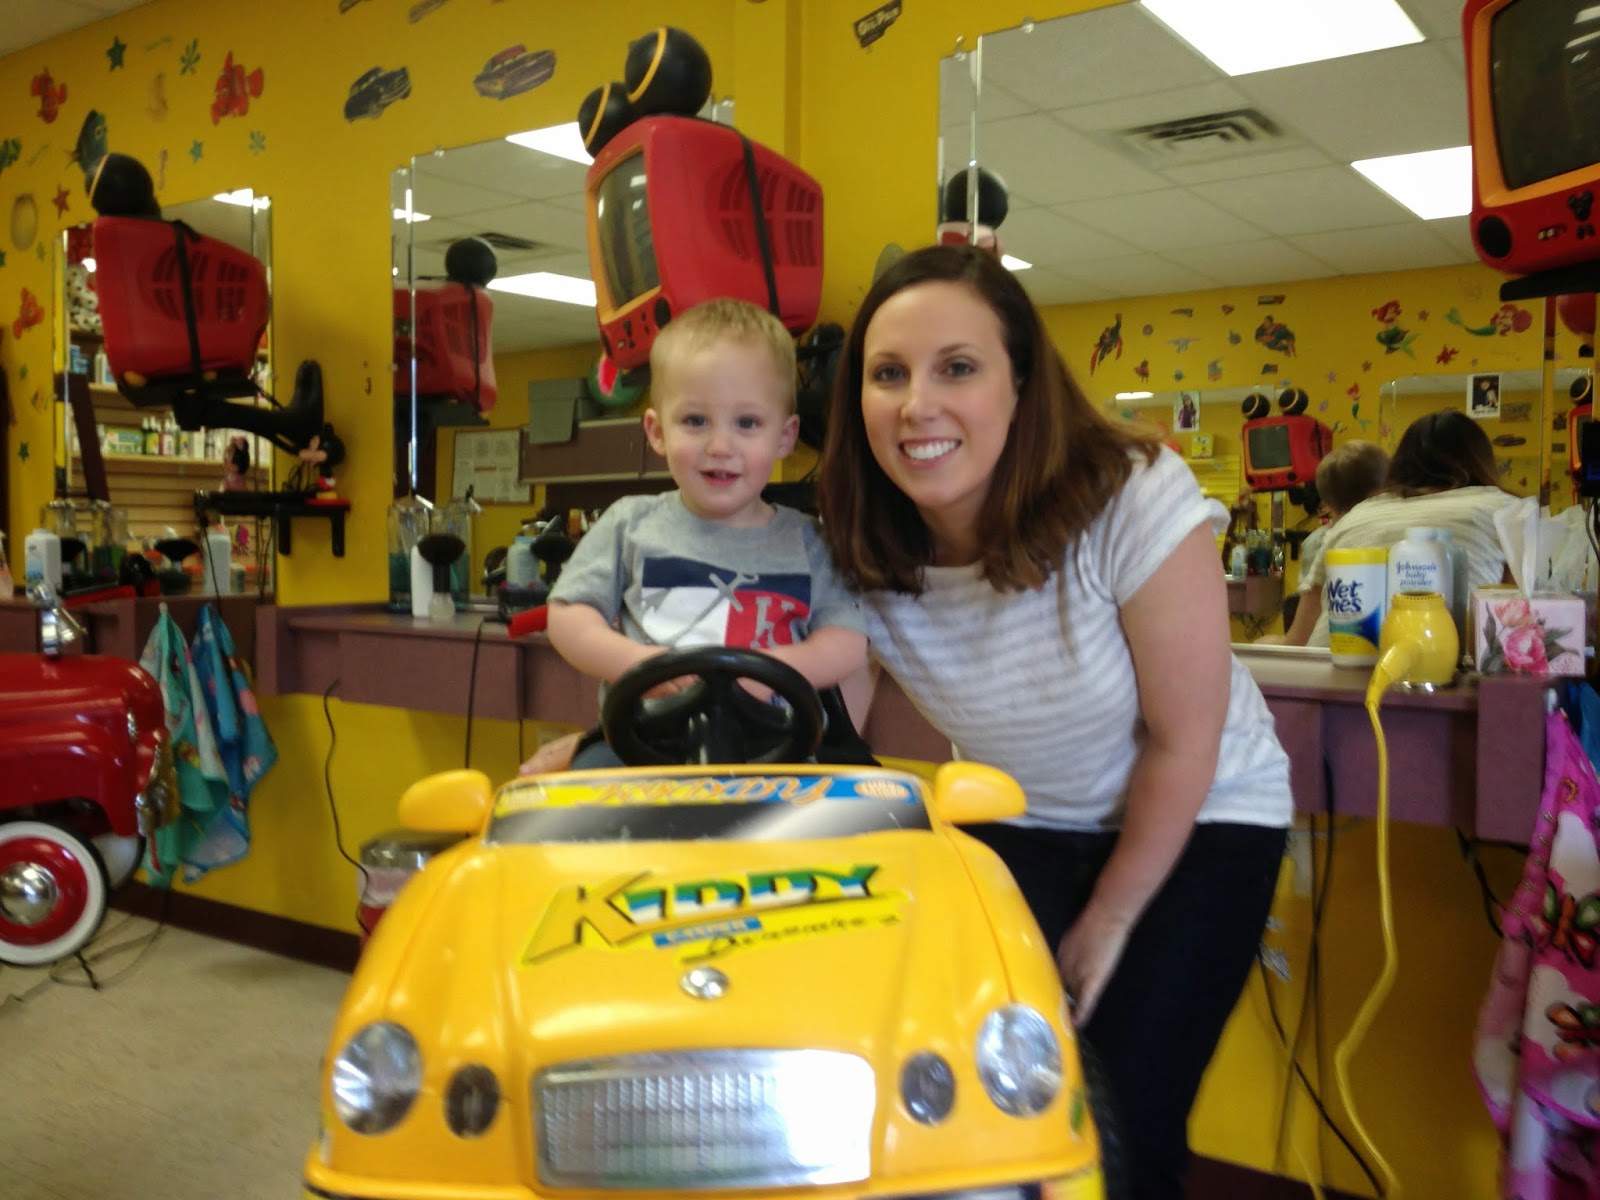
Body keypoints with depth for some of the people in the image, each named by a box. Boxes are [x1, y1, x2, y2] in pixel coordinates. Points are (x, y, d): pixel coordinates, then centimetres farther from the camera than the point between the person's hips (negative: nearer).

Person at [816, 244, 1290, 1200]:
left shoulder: (1132, 500, -29)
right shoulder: (859, 554, -19)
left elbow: (1182, 743, -19)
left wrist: (1109, 922, -8)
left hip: (1195, 822, -2)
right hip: (1013, 824, 3)